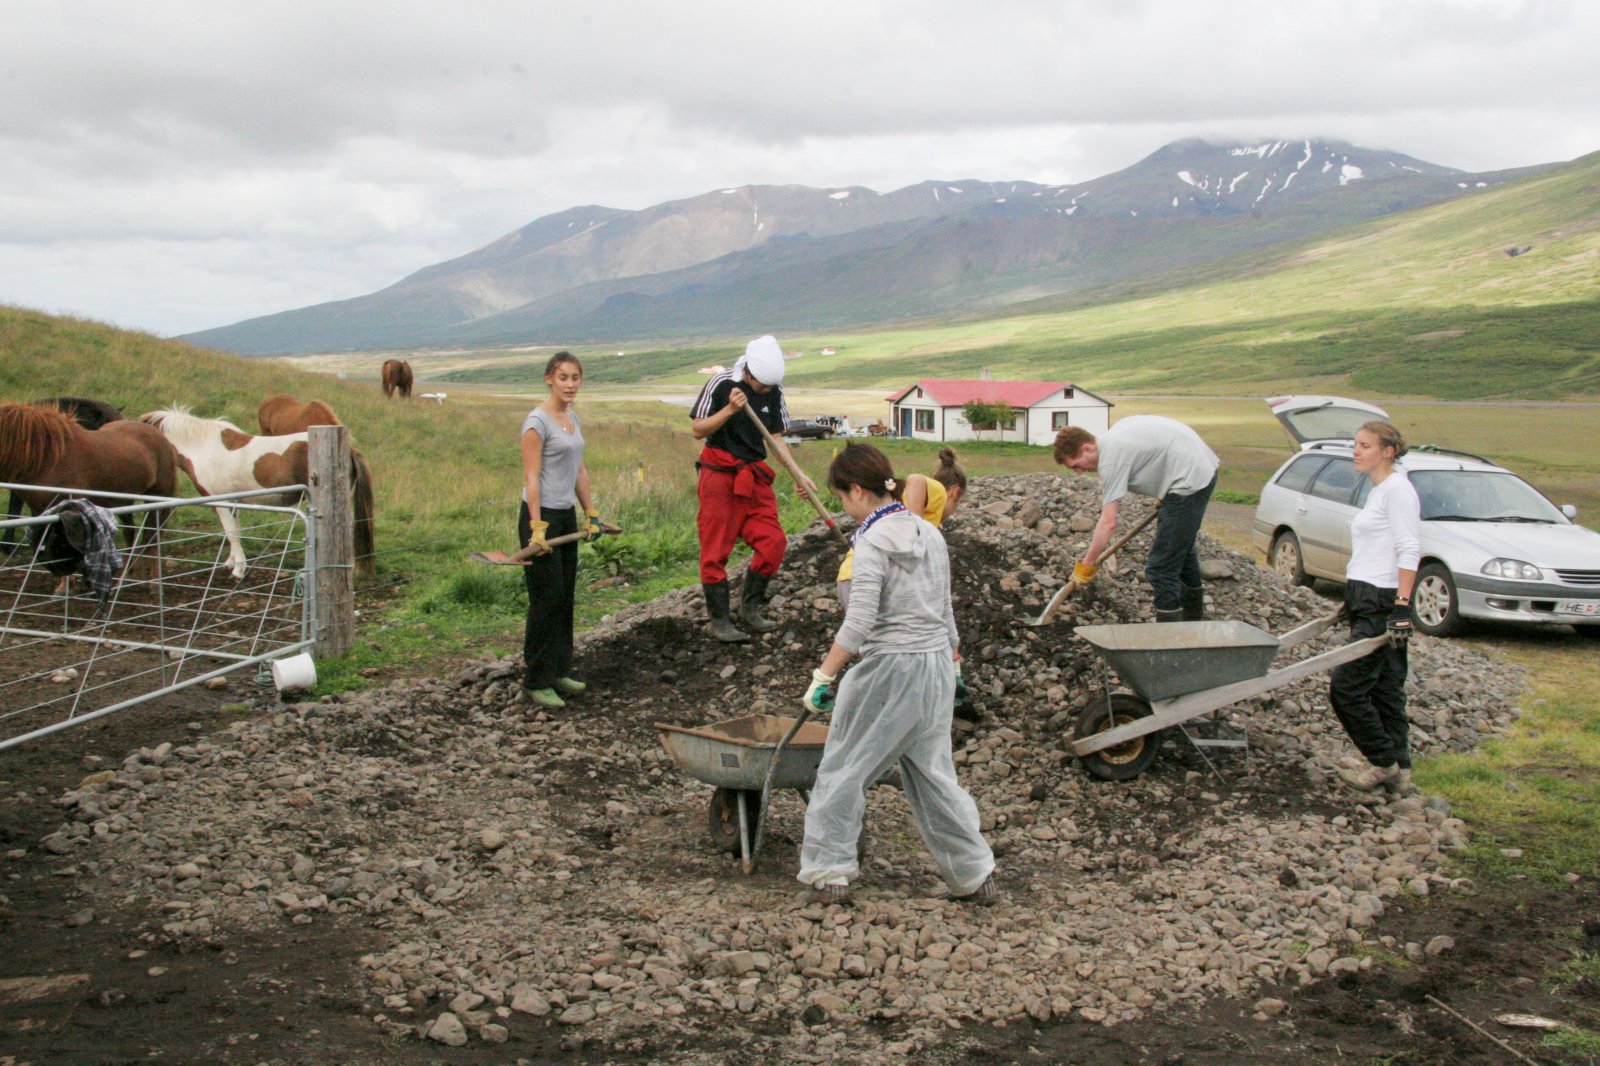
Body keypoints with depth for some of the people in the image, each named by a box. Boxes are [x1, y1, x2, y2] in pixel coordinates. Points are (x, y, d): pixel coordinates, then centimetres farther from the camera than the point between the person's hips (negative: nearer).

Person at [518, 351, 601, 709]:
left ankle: (559, 672, 21)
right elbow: (531, 478, -18)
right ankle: (536, 680, 4)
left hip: (567, 516, 8)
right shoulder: (537, 421, -15)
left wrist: (591, 513, 16)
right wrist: (537, 528, -22)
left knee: (565, 599, 12)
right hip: (543, 515, -8)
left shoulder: (572, 417, 11)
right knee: (546, 599, -5)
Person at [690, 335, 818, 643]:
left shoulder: (774, 392, 4)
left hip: (755, 476, 5)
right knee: (716, 549, -3)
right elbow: (698, 431, -9)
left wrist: (798, 474, 2)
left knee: (773, 542, -2)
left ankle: (750, 608, 14)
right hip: (719, 475, -5)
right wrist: (730, 409, -23)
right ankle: (719, 620, 6)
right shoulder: (721, 384, -11)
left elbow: (775, 438, 11)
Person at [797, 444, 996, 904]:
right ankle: (974, 873, 19)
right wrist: (953, 665, 27)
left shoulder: (873, 541, -14)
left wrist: (823, 677, -19)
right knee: (931, 771, 16)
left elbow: (858, 623, -22)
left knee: (843, 768, 7)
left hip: (889, 668, -7)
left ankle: (829, 870, 12)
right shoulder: (929, 533, 9)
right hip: (937, 664, 8)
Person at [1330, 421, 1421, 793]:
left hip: (1384, 603, -10)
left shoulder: (1397, 489, -11)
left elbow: (1409, 551, -18)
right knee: (1384, 688, 10)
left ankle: (1384, 762, 2)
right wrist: (1353, 599, 24)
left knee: (1346, 684, -9)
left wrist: (1401, 606, -23)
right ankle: (1399, 771, 13)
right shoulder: (1377, 491, 17)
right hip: (1367, 601, 10)